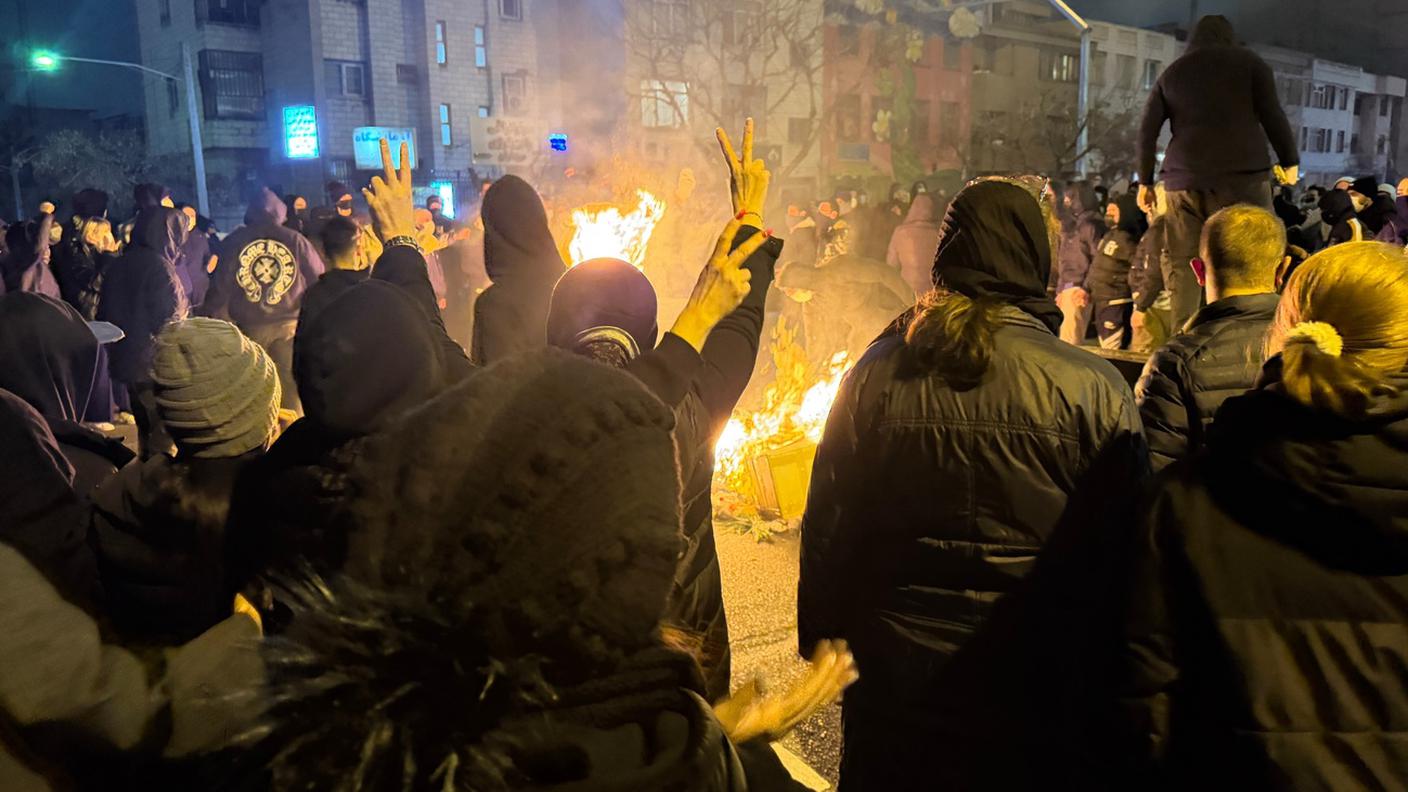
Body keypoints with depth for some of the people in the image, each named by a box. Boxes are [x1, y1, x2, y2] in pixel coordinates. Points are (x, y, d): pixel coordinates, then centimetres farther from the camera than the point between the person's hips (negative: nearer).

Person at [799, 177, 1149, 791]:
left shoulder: (875, 374, -8)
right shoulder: (1093, 390, -14)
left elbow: (827, 528, -1)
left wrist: (821, 641, 11)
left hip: (895, 676, 2)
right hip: (1034, 686, -1)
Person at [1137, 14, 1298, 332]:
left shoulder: (1172, 72, 18)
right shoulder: (1249, 62, 10)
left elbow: (1147, 130, 12)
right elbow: (1273, 116, 3)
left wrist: (1145, 181, 17)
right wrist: (1290, 161, 14)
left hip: (1184, 179, 3)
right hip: (1242, 175, -2)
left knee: (1183, 268, 2)